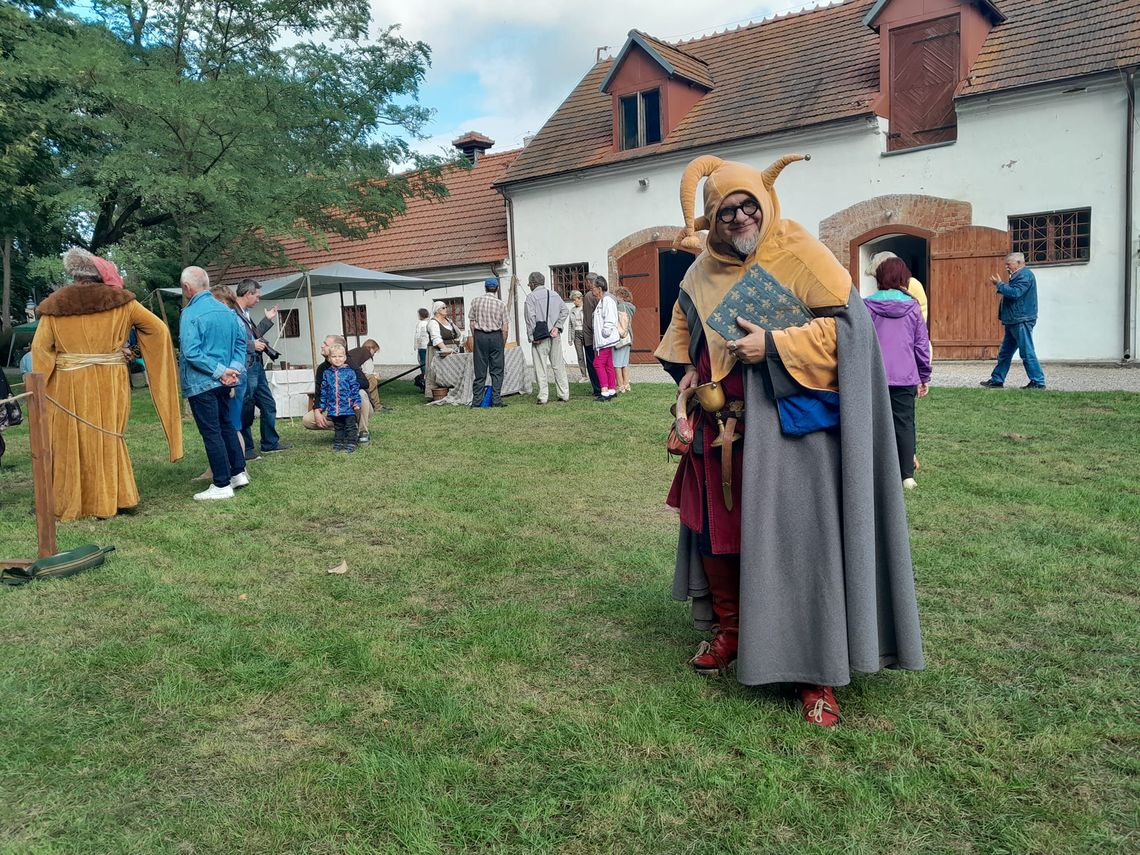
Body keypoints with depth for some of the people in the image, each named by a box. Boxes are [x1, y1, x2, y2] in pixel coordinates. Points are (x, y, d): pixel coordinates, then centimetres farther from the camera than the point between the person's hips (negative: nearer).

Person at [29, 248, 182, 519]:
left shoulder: (54, 305, 0)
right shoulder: (120, 301, 0)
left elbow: (40, 348, -2)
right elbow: (159, 329, 3)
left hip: (69, 386, -1)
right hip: (110, 383, 1)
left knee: (72, 443, 10)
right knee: (108, 439, 14)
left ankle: (72, 503, 17)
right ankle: (112, 499, 19)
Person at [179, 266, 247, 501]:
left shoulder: (190, 314, -15)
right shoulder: (227, 310, 6)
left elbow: (191, 353, -22)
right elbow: (241, 342, 8)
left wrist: (220, 371, -18)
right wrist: (234, 368, -2)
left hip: (201, 384, -7)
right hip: (223, 383, 7)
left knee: (211, 432, -2)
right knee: (225, 425, 20)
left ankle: (222, 485, 2)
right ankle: (239, 472, 24)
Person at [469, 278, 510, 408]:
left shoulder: (475, 301, 2)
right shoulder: (501, 304, -2)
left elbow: (472, 324, 3)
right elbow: (504, 328, -1)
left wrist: (476, 338, 13)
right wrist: (503, 343, 9)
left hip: (479, 335, 2)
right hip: (496, 336, -2)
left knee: (480, 370, 5)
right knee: (497, 370, 4)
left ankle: (476, 401, 5)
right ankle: (496, 400, 1)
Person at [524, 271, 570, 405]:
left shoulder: (531, 296, -5)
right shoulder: (554, 294, 11)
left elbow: (530, 317, -12)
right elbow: (565, 311, 5)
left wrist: (531, 336, -9)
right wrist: (557, 327, 0)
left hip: (539, 337, -5)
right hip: (555, 335, 5)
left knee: (541, 367, 0)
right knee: (558, 365, 10)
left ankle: (543, 397, -1)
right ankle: (564, 394, 12)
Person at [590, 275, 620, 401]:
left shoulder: (607, 300, -13)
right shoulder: (602, 301, 18)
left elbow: (610, 320, -21)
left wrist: (604, 334, -19)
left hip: (606, 340, -10)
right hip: (602, 340, 10)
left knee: (598, 363, -12)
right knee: (608, 365, 11)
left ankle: (605, 390, -12)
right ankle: (612, 389, 16)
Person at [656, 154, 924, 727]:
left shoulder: (797, 253, -9)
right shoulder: (704, 270, 8)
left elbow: (847, 322, -15)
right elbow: (682, 327, 25)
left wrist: (773, 346, -21)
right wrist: (688, 368, 6)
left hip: (788, 427, -6)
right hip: (720, 428, 6)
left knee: (798, 539, -6)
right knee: (716, 528, 13)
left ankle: (816, 673, 7)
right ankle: (728, 631, 35)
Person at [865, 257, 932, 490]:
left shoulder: (867, 306, 0)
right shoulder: (912, 306, 4)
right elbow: (922, 344, 7)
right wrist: (924, 377, 16)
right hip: (904, 377, 1)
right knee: (904, 424, 7)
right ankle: (907, 475, 5)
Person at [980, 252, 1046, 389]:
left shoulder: (1025, 275, -13)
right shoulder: (1019, 275, 20)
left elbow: (1015, 293, -24)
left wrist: (1000, 285, -13)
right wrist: (1001, 286, 8)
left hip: (1022, 321, -11)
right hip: (1014, 321, 11)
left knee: (1027, 352, -8)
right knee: (1005, 352, 12)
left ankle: (1038, 382, -4)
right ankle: (997, 380, 17)